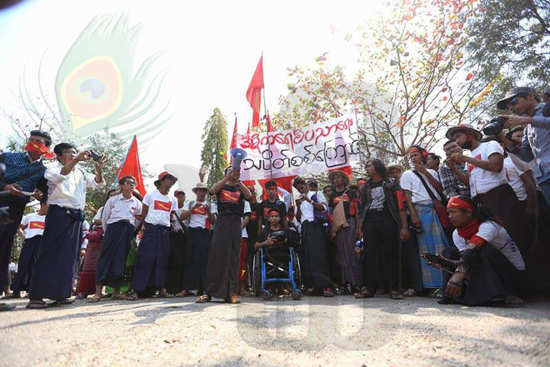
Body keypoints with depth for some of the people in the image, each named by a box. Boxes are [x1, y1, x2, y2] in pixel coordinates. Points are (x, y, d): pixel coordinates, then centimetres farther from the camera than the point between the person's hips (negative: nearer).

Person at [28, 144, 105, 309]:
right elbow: (57, 177, -19)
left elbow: (98, 183, 9)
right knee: (50, 253, -7)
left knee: (69, 256, 5)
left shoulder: (81, 172, 19)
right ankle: (36, 296, -3)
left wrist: (99, 170, -12)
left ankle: (60, 294, 11)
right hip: (59, 213, -5)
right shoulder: (53, 167, 5)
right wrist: (77, 160, -27)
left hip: (76, 216, 6)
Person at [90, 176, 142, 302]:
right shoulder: (113, 199, 7)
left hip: (128, 231, 2)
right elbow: (104, 217, 10)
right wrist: (107, 233, 9)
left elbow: (138, 220, 14)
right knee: (106, 256, -8)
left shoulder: (137, 203, 11)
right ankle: (98, 292, -5)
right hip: (113, 228, -2)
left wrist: (132, 232, 8)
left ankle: (116, 292, 10)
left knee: (121, 260, 2)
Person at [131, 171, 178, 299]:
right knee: (145, 258, -6)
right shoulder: (151, 195, 4)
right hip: (150, 229, -3)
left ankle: (161, 288, 9)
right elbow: (143, 214, 6)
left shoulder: (173, 199, 14)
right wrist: (146, 227, 2)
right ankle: (137, 290, -1)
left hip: (165, 231, 3)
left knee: (162, 260, 2)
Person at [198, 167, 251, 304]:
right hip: (222, 222, -1)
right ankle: (209, 292, -3)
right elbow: (212, 190, -7)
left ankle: (231, 293, 1)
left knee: (234, 258, -2)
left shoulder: (240, 188, 18)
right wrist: (227, 178, -16)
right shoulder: (221, 186, 17)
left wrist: (238, 180, -13)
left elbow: (248, 195, -3)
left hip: (236, 223, 1)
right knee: (216, 256, -6)